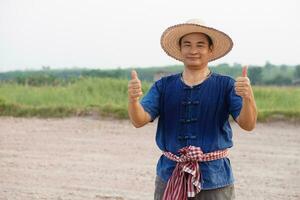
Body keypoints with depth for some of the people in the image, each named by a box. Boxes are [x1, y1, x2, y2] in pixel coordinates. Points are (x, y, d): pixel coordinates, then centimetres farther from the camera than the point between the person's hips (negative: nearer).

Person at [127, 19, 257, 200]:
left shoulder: (226, 86, 0)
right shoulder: (164, 86, 7)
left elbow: (248, 124, -11)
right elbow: (139, 120, -4)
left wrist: (248, 97, -31)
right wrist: (133, 99, -25)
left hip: (214, 179, -2)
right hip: (170, 177, 2)